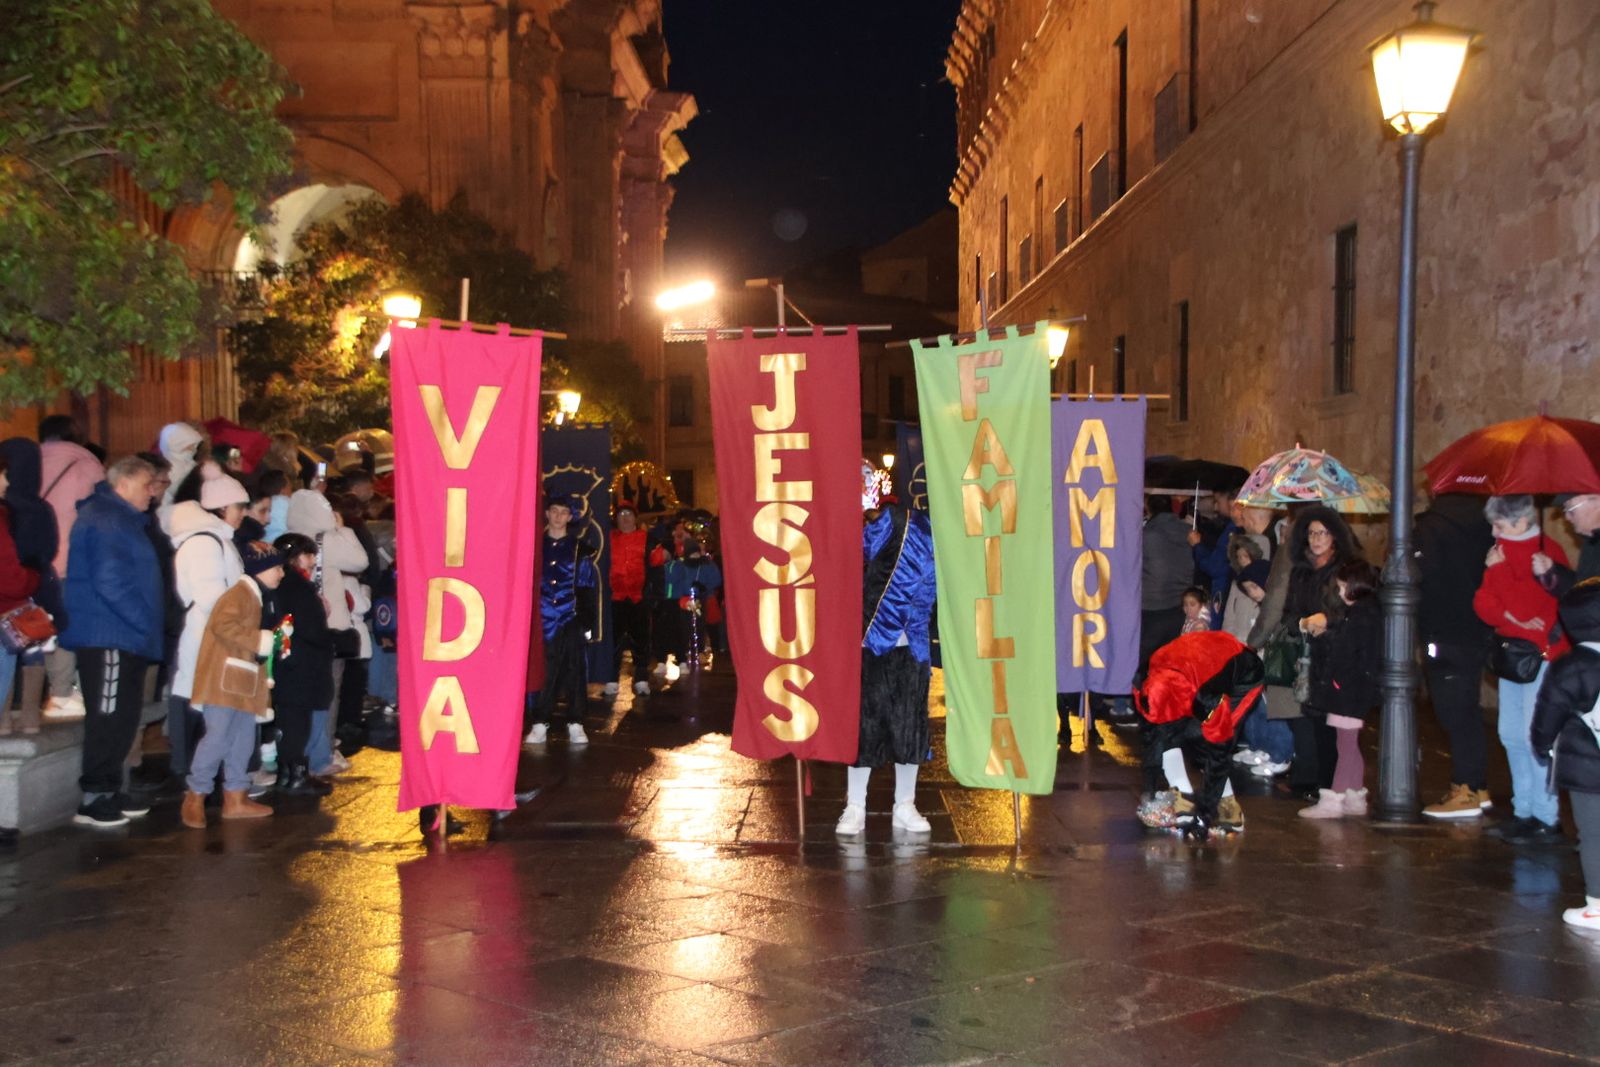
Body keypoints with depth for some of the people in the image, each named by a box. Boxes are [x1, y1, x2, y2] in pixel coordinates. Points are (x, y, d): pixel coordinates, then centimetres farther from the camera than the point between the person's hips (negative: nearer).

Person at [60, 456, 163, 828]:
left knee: (122, 717, 12)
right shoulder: (105, 521, -12)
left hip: (123, 636, 10)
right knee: (107, 719, -8)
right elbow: (109, 581, -22)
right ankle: (92, 800, -3)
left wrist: (145, 624, 16)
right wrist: (144, 622, -17)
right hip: (106, 635, -10)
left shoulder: (122, 519, 20)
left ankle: (109, 792, 19)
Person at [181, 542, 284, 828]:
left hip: (241, 683, 10)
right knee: (217, 736, -9)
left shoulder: (254, 597, 18)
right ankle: (195, 797, 0)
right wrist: (261, 641, -23)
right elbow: (222, 624, -27)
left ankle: (235, 798, 16)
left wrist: (273, 640, 10)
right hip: (224, 679, -10)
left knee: (243, 737, 10)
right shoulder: (241, 593, -12)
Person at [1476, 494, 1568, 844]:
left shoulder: (1547, 553, -12)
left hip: (1541, 656, -8)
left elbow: (1529, 604, -21)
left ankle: (1547, 819, -5)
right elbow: (1482, 602, 6)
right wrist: (1513, 617, -10)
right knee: (1512, 736, 10)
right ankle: (1524, 812, 19)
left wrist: (1498, 569, -16)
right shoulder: (1503, 552, 11)